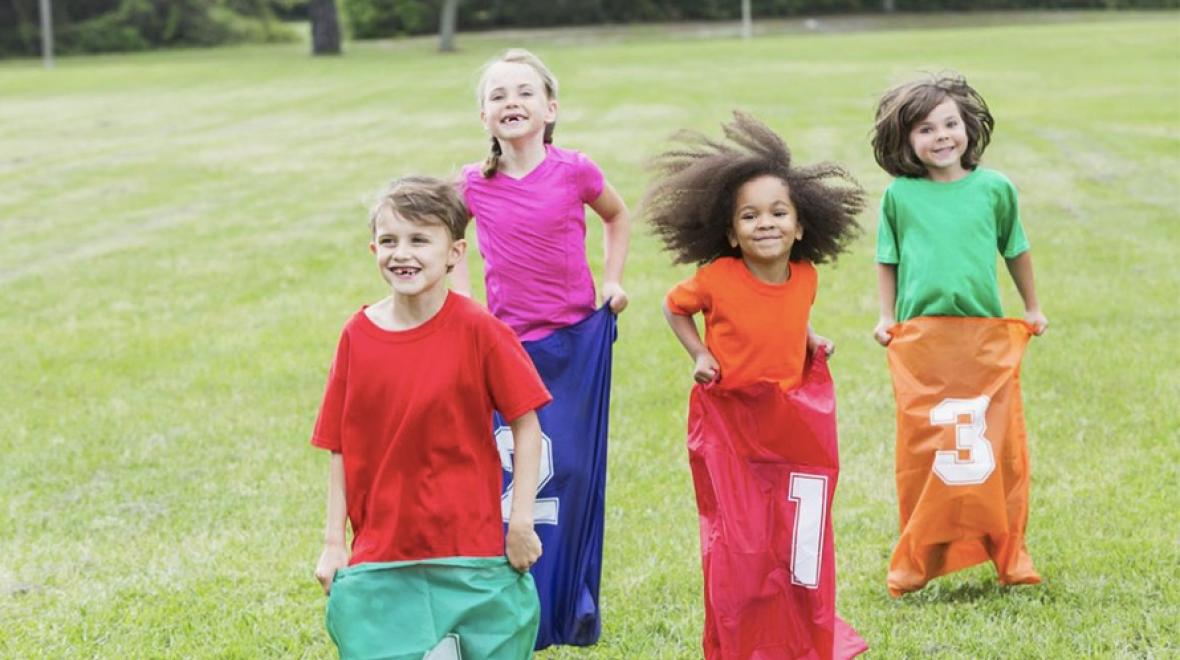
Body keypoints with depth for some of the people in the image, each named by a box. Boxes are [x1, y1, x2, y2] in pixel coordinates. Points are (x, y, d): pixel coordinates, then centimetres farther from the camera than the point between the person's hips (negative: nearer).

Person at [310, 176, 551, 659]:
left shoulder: (478, 331, -9)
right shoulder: (357, 336, -1)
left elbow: (525, 424, -5)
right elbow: (340, 446, 4)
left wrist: (521, 522, -7)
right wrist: (333, 542, 2)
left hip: (470, 549, -2)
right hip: (378, 556, 2)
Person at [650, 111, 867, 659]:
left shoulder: (805, 278, -5)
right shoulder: (717, 279, -17)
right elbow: (674, 308, 3)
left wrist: (811, 342, 1)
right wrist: (699, 356, -9)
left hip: (791, 424, 3)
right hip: (728, 423, -3)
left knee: (799, 542, 8)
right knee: (739, 546, 2)